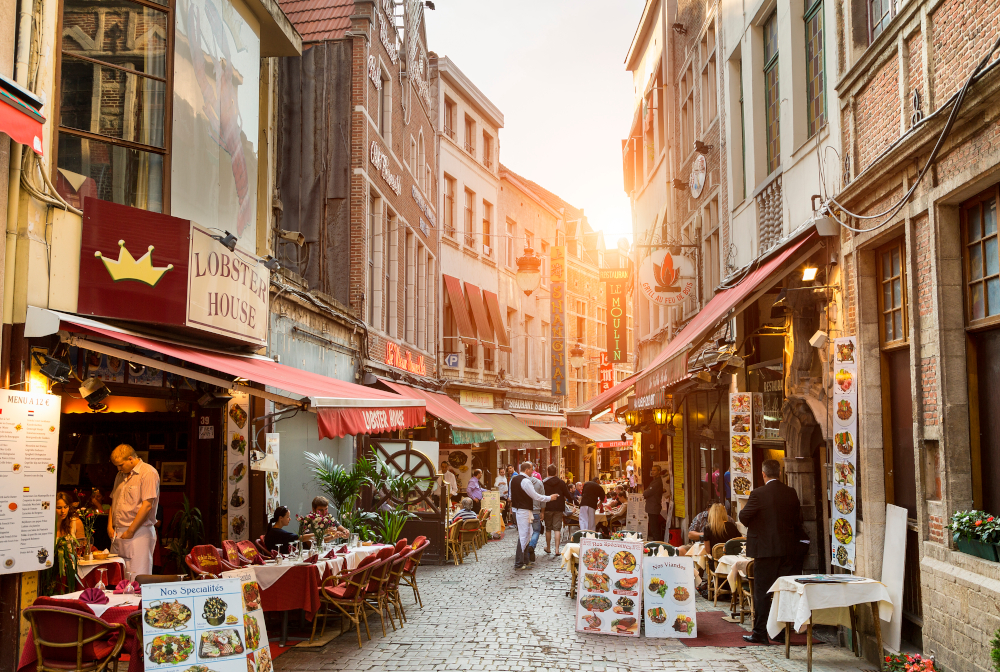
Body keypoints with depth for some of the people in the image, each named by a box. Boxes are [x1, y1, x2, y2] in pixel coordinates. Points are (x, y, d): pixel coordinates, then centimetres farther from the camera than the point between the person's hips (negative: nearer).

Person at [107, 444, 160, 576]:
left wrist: (130, 531, -14)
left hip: (138, 533, -8)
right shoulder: (121, 475, 18)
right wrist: (110, 526, 10)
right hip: (117, 534, 8)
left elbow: (147, 506, -16)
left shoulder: (148, 473, -9)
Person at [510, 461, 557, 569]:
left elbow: (511, 495, 19)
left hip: (515, 509, 10)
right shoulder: (526, 481, -18)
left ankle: (525, 559, 24)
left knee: (526, 535, 18)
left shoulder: (513, 480, 10)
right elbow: (535, 496, -14)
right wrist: (549, 498, -4)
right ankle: (518, 563, -6)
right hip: (524, 511, -10)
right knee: (523, 536, -7)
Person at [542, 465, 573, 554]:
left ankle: (548, 548, 21)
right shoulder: (561, 482, -4)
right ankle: (557, 549, -7)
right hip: (558, 508, 0)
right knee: (557, 529, 1)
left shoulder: (543, 483, -6)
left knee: (548, 529, 12)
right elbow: (567, 495, -2)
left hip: (547, 508, 0)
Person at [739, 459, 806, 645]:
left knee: (762, 592, 1)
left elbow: (743, 517, -8)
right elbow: (798, 519, 12)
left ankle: (760, 633, 3)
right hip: (788, 549, 5)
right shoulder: (791, 493, 3)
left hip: (766, 549, -5)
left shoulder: (758, 493, -14)